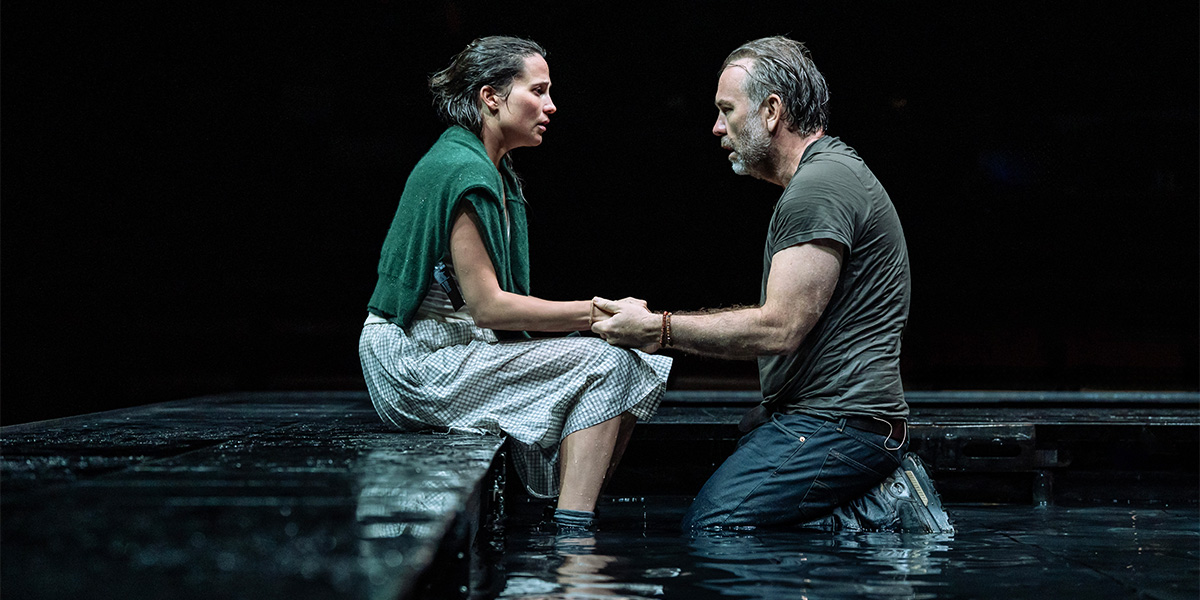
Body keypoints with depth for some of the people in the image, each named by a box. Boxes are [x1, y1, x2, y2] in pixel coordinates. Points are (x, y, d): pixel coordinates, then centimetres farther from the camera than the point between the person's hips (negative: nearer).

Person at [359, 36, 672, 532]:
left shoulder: (491, 170, 16)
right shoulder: (462, 171, -17)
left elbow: (495, 299, 16)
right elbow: (487, 305, -20)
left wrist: (594, 312, 2)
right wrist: (593, 313, -15)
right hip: (416, 364, -10)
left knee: (632, 368, 1)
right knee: (602, 364, -18)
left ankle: (578, 522, 2)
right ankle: (573, 532, -22)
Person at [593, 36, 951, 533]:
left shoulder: (821, 186, -14)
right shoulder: (827, 176, 21)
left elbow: (779, 329, -20)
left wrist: (660, 329, -13)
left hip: (839, 423, -11)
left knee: (711, 529, -18)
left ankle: (881, 509, -7)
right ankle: (882, 498, 6)